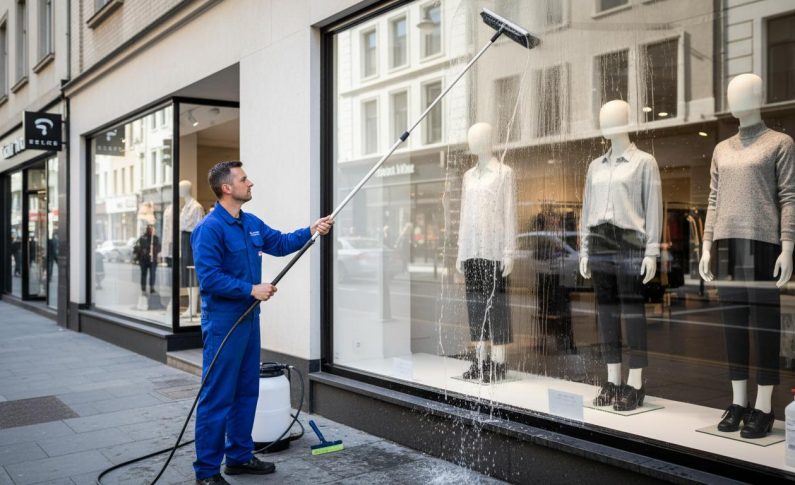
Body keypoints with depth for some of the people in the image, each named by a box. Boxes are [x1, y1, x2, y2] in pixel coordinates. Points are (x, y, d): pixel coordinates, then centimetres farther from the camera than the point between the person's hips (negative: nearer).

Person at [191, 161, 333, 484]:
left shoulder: (251, 223, 10)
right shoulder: (209, 228, -17)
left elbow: (280, 243, 21)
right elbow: (210, 278, -22)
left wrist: (311, 231, 9)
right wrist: (251, 290, -22)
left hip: (249, 318, 9)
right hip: (223, 322, -9)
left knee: (247, 392, 16)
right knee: (217, 397, -3)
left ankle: (239, 456, 30)